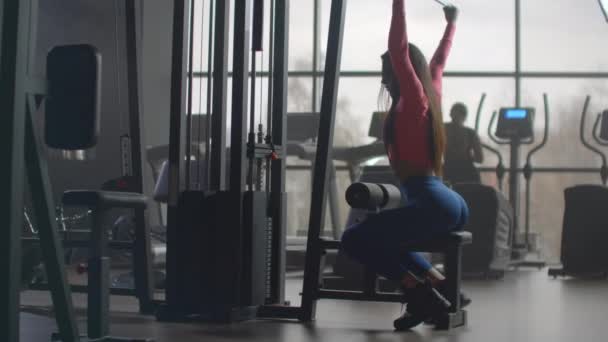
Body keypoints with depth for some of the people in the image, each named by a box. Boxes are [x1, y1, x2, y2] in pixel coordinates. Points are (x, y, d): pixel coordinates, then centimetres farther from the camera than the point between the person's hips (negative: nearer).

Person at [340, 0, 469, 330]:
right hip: (451, 204, 9)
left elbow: (399, 50, -14)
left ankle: (419, 290, -11)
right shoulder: (430, 97, 15)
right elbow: (438, 62, 31)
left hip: (434, 204, -9)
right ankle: (436, 284, 10)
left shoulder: (413, 100, -6)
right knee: (379, 236, 28)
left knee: (354, 240, -7)